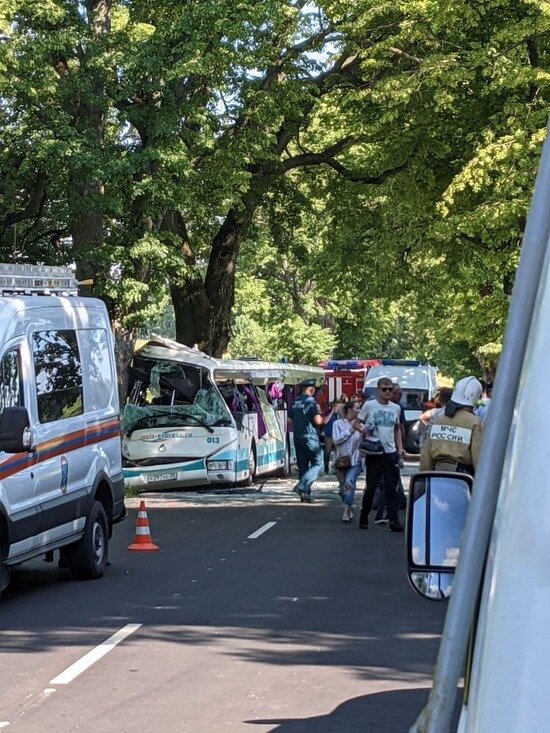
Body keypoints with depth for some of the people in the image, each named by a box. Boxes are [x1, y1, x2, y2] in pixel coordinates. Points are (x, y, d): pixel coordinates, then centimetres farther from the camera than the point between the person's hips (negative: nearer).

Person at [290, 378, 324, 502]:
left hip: (297, 437, 7)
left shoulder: (295, 402, 10)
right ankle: (301, 486, -15)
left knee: (302, 465, 11)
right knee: (317, 463, 1)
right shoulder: (311, 401, -12)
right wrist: (321, 417, 2)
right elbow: (318, 421, -19)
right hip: (310, 437, -7)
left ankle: (305, 493, 12)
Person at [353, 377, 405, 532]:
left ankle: (394, 520, -4)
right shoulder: (369, 405, -1)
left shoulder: (396, 408, 11)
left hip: (391, 453, 3)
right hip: (374, 453, -3)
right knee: (371, 487, 2)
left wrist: (400, 448, 11)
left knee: (391, 488, -1)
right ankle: (364, 517, 18)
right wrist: (363, 429, -18)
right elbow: (356, 423, 3)